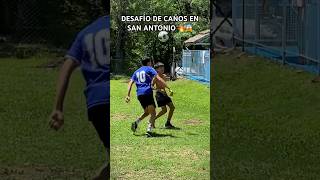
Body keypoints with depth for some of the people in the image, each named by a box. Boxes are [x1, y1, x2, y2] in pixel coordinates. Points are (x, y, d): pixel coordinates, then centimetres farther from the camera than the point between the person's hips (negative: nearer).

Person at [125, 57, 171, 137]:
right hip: (147, 92, -6)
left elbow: (130, 83, 15)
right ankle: (149, 130, -26)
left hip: (139, 94, 6)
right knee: (153, 113, -7)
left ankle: (136, 122, 1)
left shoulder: (137, 72, 23)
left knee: (147, 112, 22)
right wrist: (168, 87, -8)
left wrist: (128, 95, 12)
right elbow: (158, 79, -6)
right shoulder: (149, 69, 6)